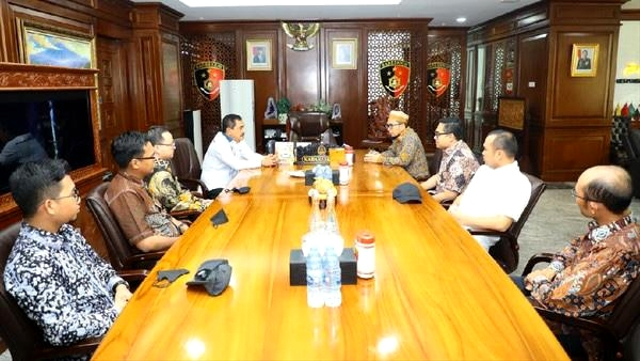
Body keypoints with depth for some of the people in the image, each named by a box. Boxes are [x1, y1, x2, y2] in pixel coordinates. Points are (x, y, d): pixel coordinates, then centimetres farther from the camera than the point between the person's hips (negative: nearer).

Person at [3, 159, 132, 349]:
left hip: (114, 313, 8)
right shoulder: (30, 265, -26)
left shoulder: (65, 231, 0)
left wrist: (118, 285, -4)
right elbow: (62, 330, -28)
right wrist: (116, 313, -18)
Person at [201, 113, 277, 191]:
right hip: (216, 187, -8)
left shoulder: (238, 139, 3)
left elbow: (251, 155, 0)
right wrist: (261, 162, -26)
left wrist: (266, 159, -19)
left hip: (230, 182, 8)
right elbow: (236, 164, -29)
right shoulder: (219, 143, -22)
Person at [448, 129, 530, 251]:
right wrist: (454, 207, 0)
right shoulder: (484, 169, 17)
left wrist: (464, 218, -16)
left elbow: (501, 224, -20)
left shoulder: (518, 183, -10)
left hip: (476, 237, -8)